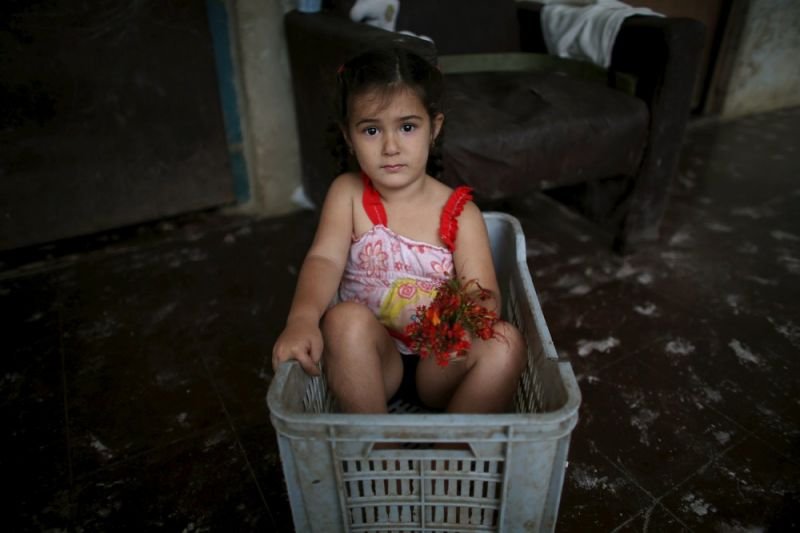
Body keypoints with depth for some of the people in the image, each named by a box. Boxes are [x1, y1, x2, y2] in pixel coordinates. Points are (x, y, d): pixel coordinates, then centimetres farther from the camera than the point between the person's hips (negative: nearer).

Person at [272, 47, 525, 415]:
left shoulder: (459, 212, -3)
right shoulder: (347, 195, -1)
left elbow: (485, 298, -11)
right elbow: (324, 260, -16)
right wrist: (303, 318, -37)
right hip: (370, 362, 0)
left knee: (505, 342, -25)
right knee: (346, 319, -30)